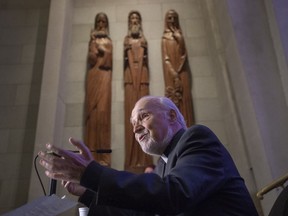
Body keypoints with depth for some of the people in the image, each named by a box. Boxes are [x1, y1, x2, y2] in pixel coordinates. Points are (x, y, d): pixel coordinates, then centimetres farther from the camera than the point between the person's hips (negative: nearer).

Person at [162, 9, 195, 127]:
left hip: (182, 72, 2)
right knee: (174, 100, -9)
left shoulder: (179, 35, 16)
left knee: (185, 98, -5)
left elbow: (184, 54, 5)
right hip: (171, 73, -2)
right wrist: (174, 74, -13)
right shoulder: (165, 38, 10)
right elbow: (166, 58, -1)